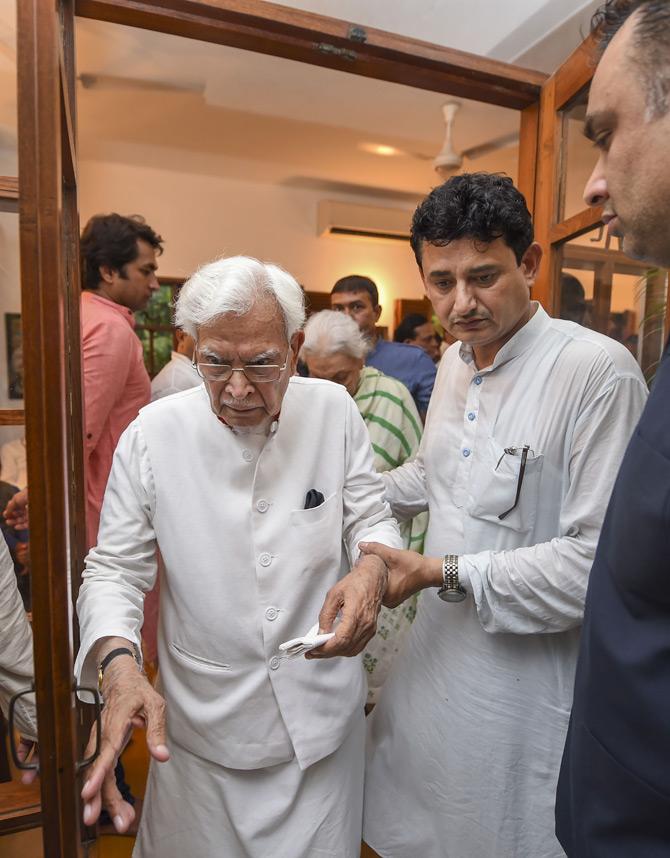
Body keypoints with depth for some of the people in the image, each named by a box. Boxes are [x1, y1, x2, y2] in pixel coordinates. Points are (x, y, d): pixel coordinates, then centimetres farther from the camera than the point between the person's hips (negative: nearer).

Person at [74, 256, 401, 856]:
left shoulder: (334, 410, -10)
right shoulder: (152, 434, -13)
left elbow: (372, 519, -1)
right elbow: (114, 569, -7)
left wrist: (372, 568, -24)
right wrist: (118, 661, -26)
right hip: (203, 720, 0)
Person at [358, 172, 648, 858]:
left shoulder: (597, 370, -22)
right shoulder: (453, 362, 4)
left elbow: (602, 560, -24)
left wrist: (444, 572, -23)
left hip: (528, 683, -7)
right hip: (435, 653, 7)